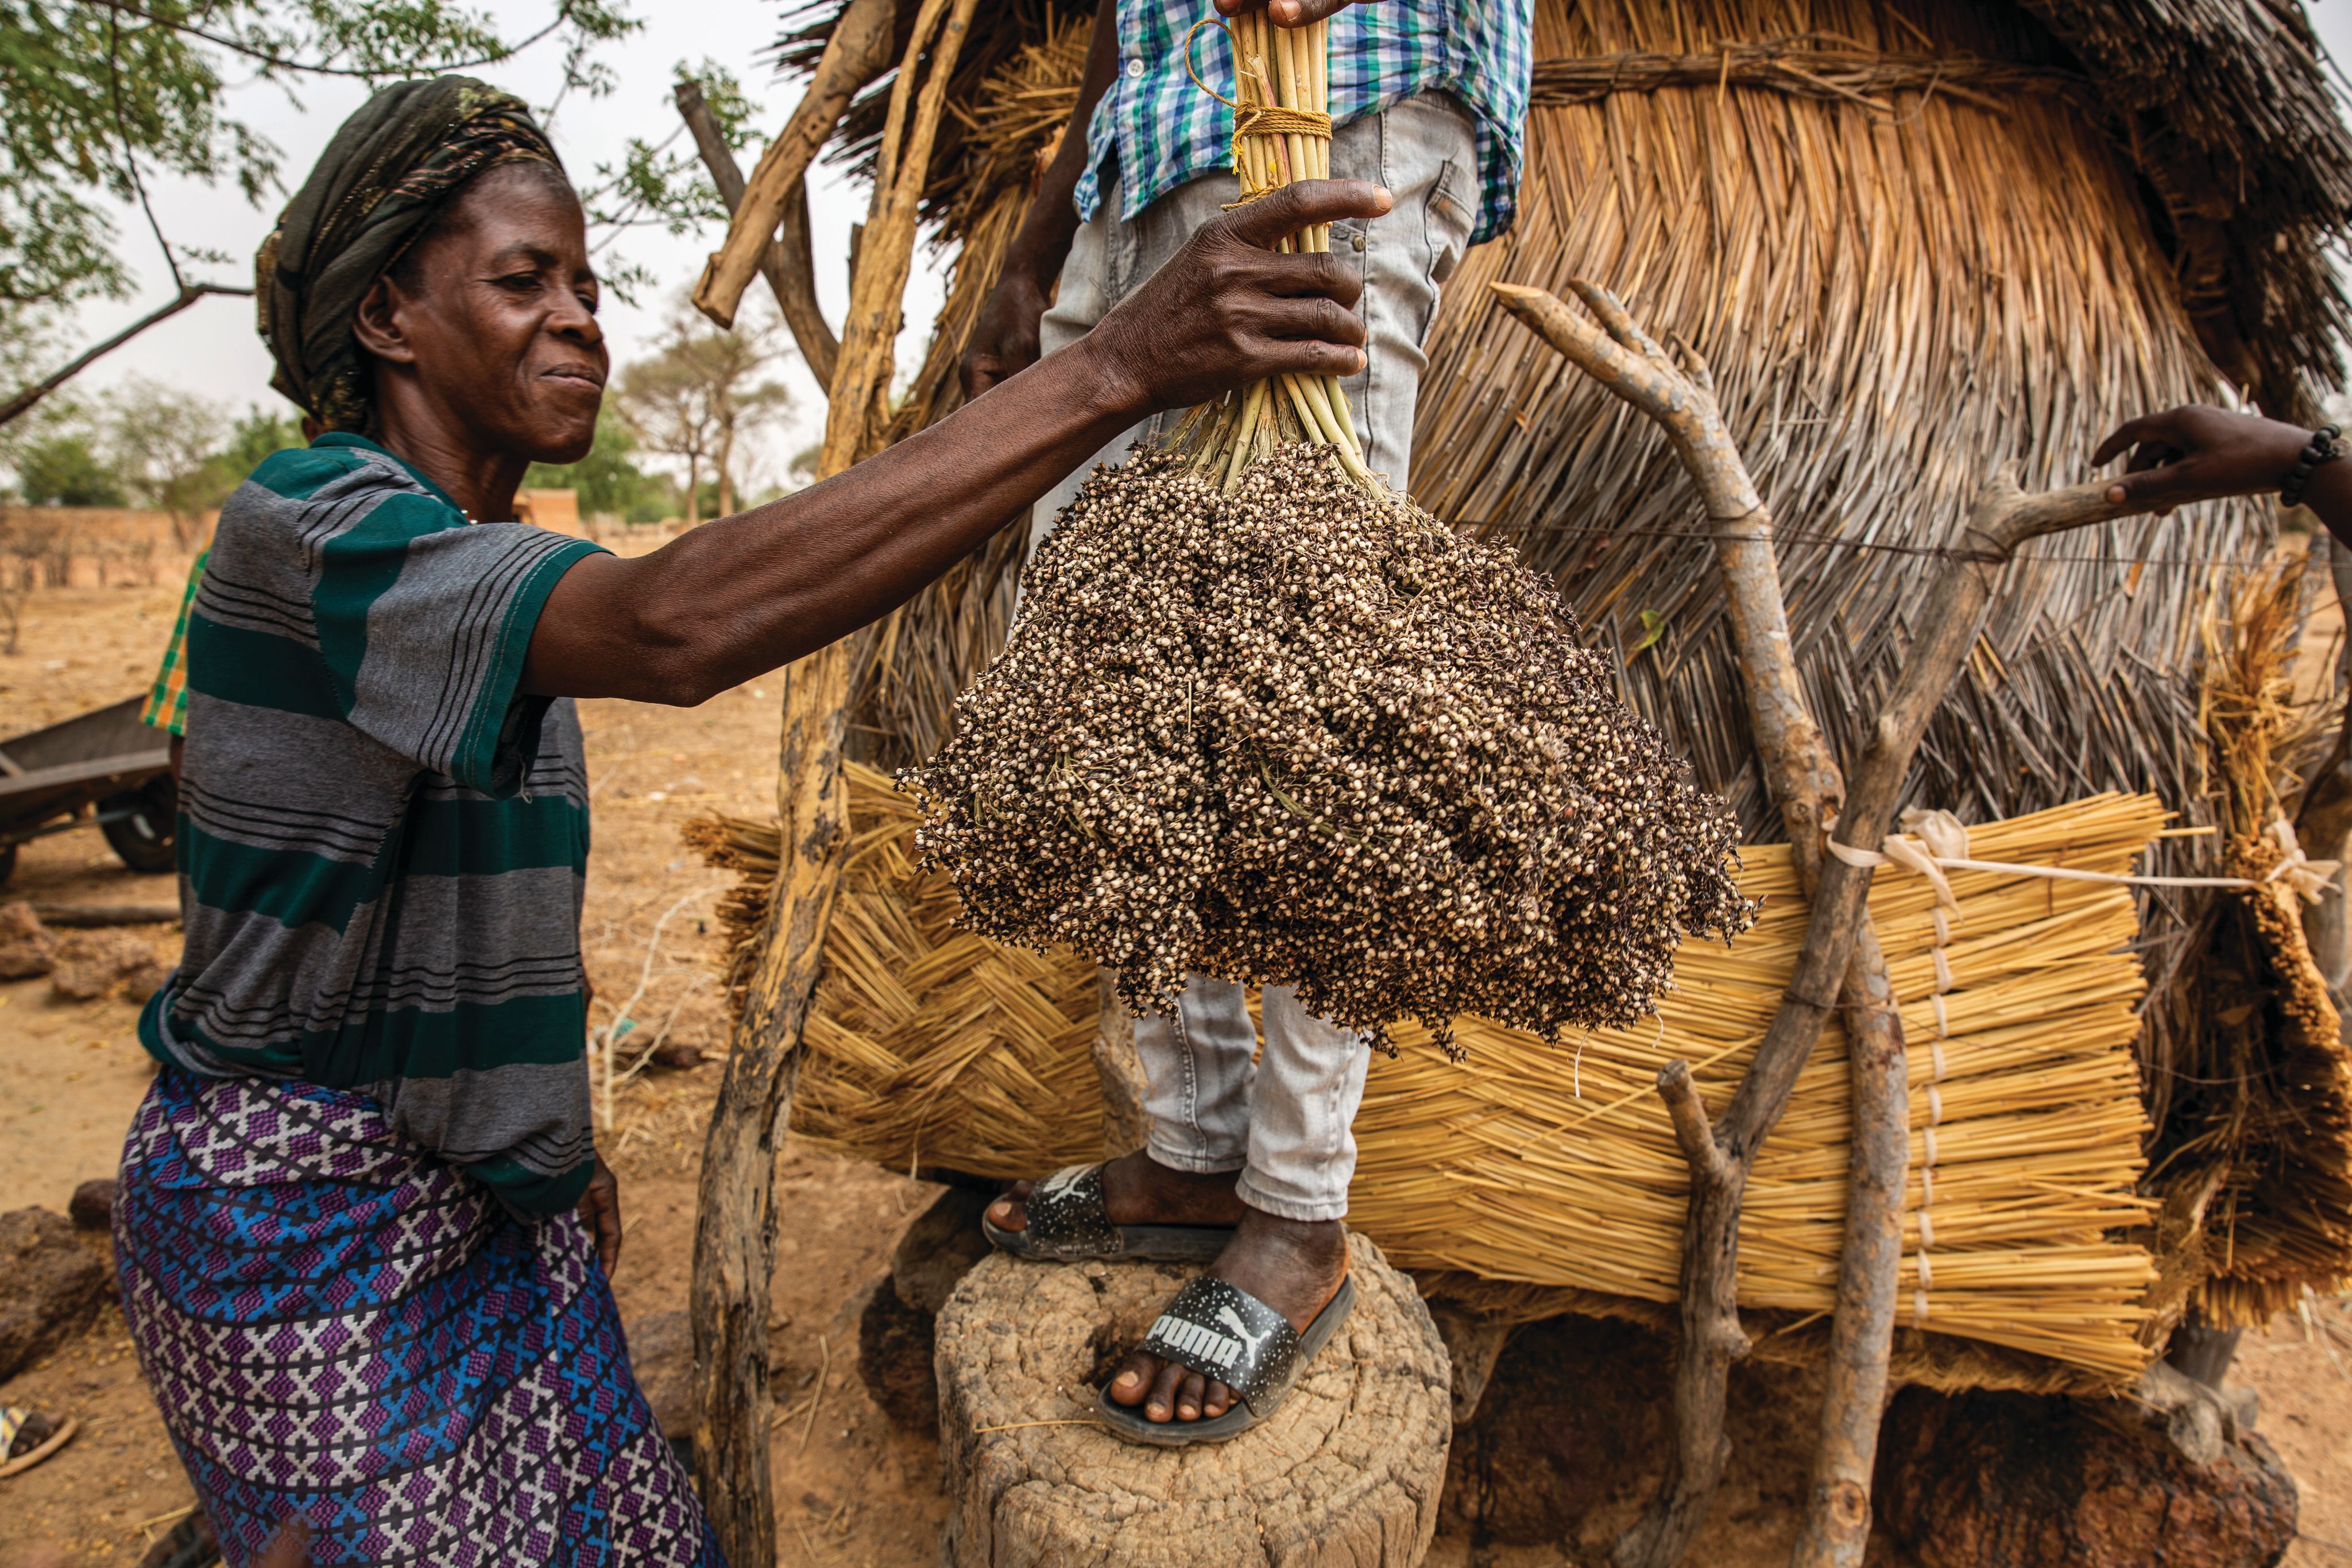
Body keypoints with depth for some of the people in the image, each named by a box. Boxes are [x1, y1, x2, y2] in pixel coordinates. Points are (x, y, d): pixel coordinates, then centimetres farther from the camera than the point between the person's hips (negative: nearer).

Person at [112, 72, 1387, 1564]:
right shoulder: (309, 529, -24)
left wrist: (554, 1135, 19)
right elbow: (673, 627, -45)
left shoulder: (475, 568, 6)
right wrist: (1117, 368, -49)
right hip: (306, 1219, -8)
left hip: (474, 1177, 8)